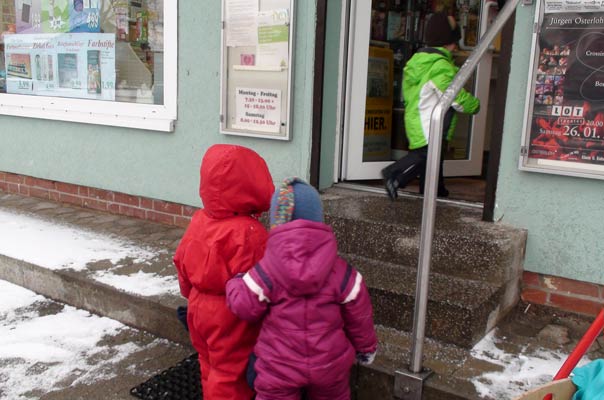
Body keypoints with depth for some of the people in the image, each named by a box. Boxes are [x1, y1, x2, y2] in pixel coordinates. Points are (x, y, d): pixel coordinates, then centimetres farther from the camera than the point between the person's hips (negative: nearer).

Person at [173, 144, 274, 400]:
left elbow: (183, 263, 7)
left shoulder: (199, 219, -3)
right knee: (231, 377, 10)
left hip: (200, 309, 7)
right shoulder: (249, 232, -27)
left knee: (211, 368, 25)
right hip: (232, 318, -7)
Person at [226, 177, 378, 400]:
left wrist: (235, 283, 12)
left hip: (278, 367, -2)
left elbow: (245, 307, -10)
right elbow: (358, 314, -1)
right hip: (329, 363, 2)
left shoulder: (265, 271, -18)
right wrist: (366, 348, 17)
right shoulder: (339, 270, -10)